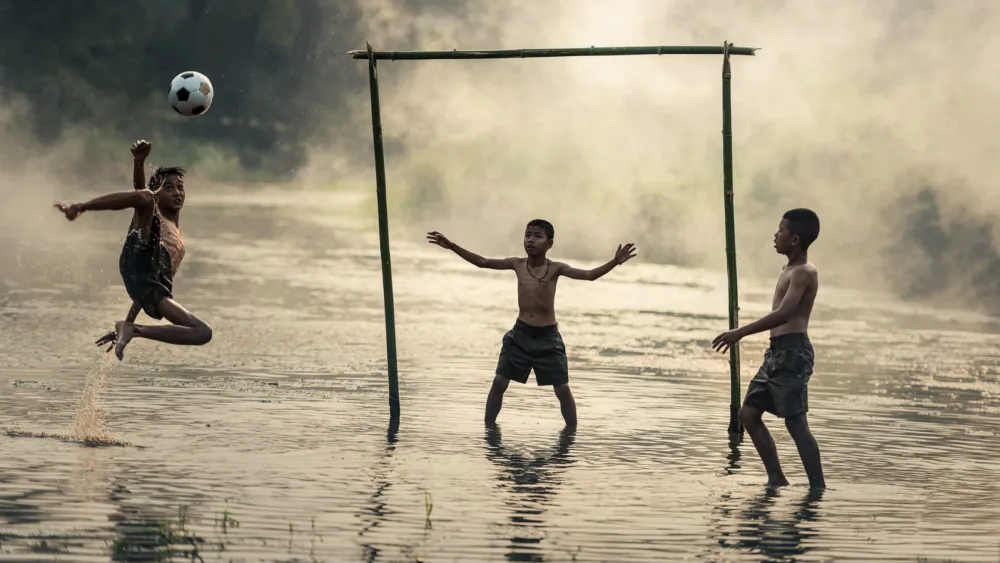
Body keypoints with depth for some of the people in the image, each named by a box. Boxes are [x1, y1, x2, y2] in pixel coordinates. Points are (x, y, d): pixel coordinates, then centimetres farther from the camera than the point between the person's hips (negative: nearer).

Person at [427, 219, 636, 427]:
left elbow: (589, 275, -17)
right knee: (499, 383, -1)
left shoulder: (555, 269, -8)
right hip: (520, 334, 2)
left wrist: (615, 262, -33)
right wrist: (452, 246, -5)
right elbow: (482, 262, 2)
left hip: (548, 337, -2)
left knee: (562, 389, 0)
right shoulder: (517, 264, -1)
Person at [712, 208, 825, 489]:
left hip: (792, 352, -10)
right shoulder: (790, 271, 19)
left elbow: (783, 314, -24)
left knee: (795, 423, -11)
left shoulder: (804, 272, -12)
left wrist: (740, 333, -27)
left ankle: (818, 488, -8)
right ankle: (777, 479, 14)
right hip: (777, 352, 10)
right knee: (748, 414, 10)